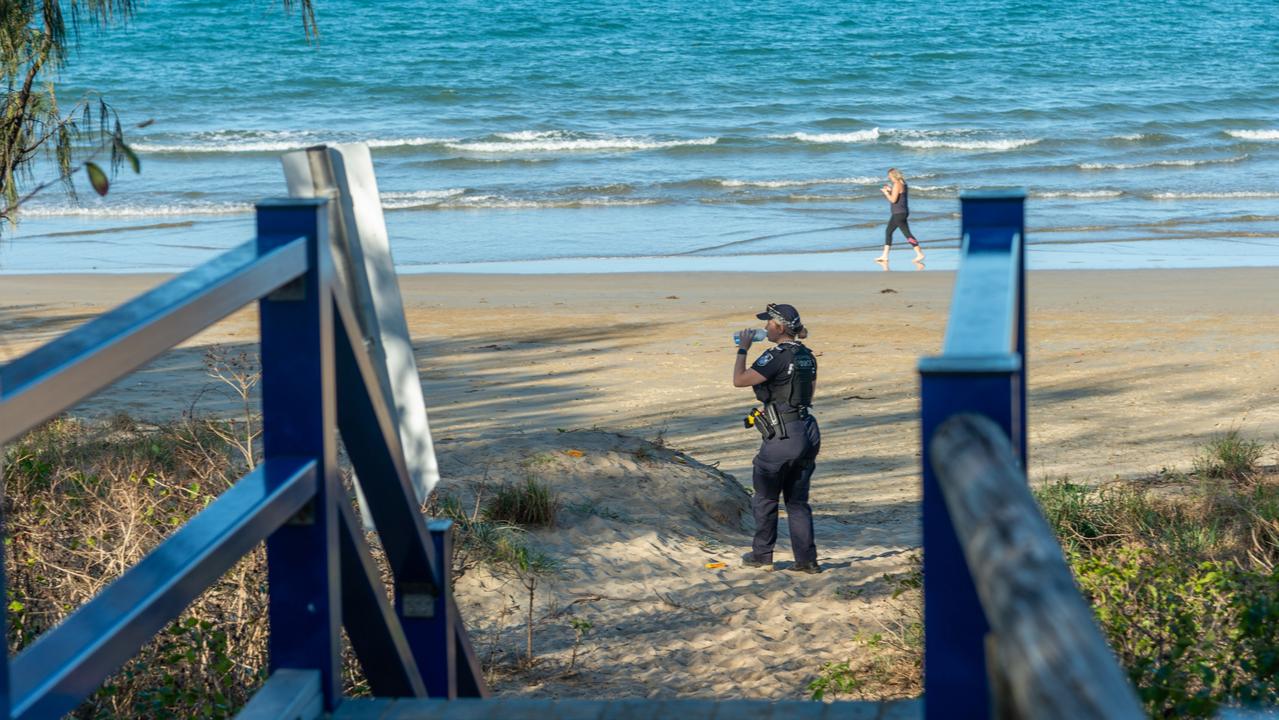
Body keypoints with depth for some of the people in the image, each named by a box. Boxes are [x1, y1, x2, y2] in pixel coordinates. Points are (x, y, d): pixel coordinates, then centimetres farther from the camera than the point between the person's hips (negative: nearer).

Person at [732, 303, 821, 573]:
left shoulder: (777, 357, -16)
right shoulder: (807, 356, 8)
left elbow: (739, 380, -15)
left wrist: (743, 349, -3)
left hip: (782, 436, -7)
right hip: (807, 432, 7)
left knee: (765, 498, 10)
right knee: (798, 500, 13)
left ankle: (762, 555, 19)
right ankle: (806, 559, 9)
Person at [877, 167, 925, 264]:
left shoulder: (897, 184, -16)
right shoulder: (902, 184, 14)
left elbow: (893, 200, -20)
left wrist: (886, 192, -6)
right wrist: (890, 190, 17)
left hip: (899, 213, -11)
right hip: (898, 213, 11)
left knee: (907, 234, -10)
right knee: (888, 231, 15)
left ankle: (920, 254, -11)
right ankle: (884, 256, 19)